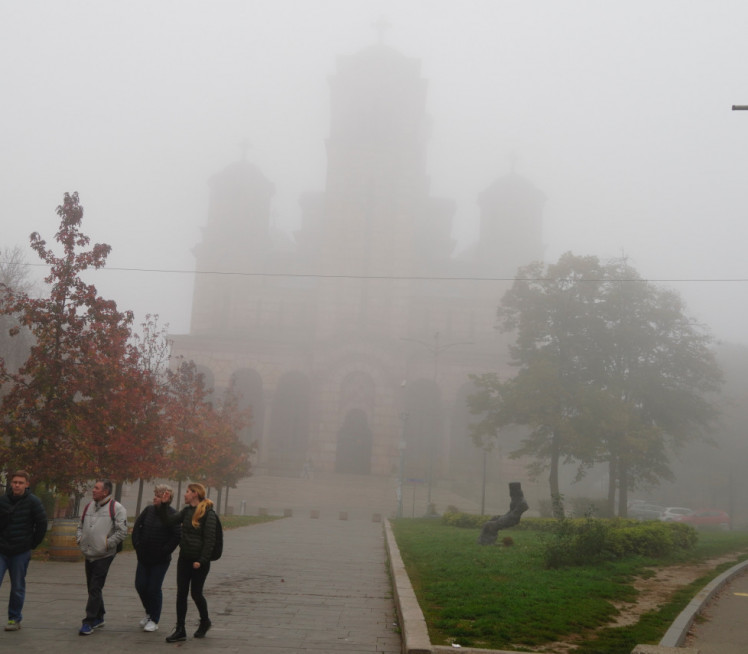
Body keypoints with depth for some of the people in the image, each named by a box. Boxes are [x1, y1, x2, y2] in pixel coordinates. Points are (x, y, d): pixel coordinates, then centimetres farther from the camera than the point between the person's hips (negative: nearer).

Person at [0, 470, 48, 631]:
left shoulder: (33, 502, -6)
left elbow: (42, 524, -2)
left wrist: (33, 544, -1)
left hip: (21, 552, -2)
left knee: (18, 588, 7)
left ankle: (15, 619, 18)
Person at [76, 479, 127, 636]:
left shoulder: (116, 508, -10)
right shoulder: (89, 506, 12)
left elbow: (122, 532, -14)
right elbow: (80, 526, 25)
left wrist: (107, 543, -14)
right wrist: (79, 539, 9)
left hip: (104, 556, -7)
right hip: (89, 555, 7)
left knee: (95, 589, -7)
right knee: (92, 588, 15)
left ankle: (89, 622, -2)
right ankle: (98, 617, 30)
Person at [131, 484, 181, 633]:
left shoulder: (171, 514, -13)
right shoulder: (148, 510, 4)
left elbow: (177, 535, -17)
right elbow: (137, 527, 12)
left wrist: (165, 551, -15)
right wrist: (137, 545, 4)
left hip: (160, 560, -6)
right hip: (144, 557, 6)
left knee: (154, 588, -1)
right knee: (140, 585, 8)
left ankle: (154, 620, 15)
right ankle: (149, 612, 32)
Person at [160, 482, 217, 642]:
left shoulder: (209, 514, -14)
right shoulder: (187, 511, 8)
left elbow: (210, 540, -15)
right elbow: (169, 520, 5)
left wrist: (201, 560, -18)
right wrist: (161, 505, -2)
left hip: (199, 561, -6)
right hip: (184, 558, 6)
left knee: (196, 593, 4)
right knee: (181, 593, 5)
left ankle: (205, 622, 30)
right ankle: (180, 630, 12)